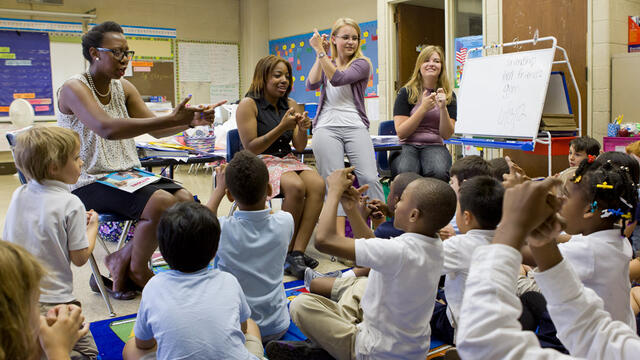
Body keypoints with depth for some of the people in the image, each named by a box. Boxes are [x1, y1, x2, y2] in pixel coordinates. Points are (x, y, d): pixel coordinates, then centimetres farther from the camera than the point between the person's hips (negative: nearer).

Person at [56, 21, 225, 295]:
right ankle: (137, 270, -2)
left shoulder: (123, 87, 11)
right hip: (88, 184, -7)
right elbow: (107, 129, -30)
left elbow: (155, 130, 3)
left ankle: (123, 260, 4)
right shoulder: (74, 88, -11)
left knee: (185, 200, -14)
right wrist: (172, 119, -35)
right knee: (162, 202, -28)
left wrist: (191, 120, -18)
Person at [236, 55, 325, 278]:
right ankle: (285, 252, -18)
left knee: (317, 184, -25)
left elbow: (299, 147, 10)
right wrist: (282, 128, -18)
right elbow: (250, 148, -12)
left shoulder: (290, 105, 12)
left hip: (287, 160, 6)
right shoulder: (248, 105, -5)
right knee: (296, 186, -34)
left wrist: (302, 130, -13)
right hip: (259, 163, -6)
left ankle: (298, 251, -27)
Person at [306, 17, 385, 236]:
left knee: (370, 178, -18)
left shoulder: (361, 64, 7)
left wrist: (320, 50, -9)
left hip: (355, 127, -1)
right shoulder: (326, 63, 20)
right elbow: (311, 85, 1)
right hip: (326, 128, 2)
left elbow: (338, 79, -11)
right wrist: (320, 55, -1)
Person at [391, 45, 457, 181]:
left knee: (439, 172, -34)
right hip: (407, 146, -1)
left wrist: (443, 108, -11)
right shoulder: (406, 92, 3)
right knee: (406, 172, -36)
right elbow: (401, 133, -5)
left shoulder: (449, 95, 10)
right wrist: (423, 108, -13)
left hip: (435, 146, 2)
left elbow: (446, 135, 4)